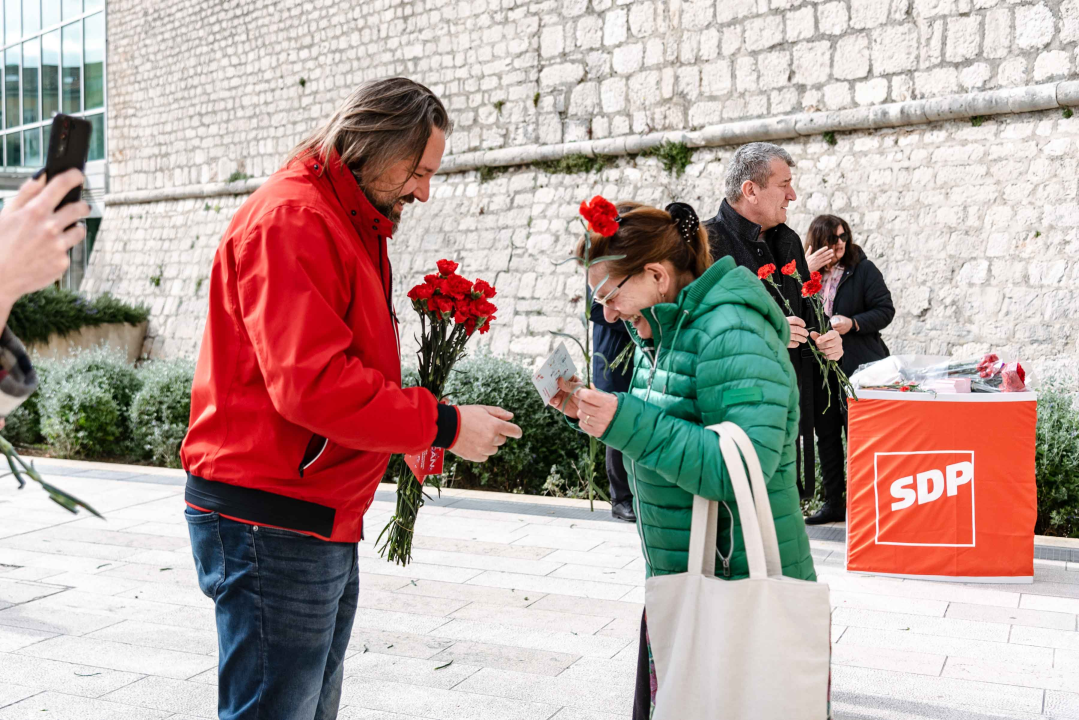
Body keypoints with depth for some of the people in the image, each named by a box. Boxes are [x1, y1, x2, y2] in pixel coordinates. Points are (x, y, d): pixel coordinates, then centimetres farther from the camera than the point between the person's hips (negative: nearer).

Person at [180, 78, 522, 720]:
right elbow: (311, 382, -25)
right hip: (270, 524, -10)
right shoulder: (291, 219, -15)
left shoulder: (354, 224, 18)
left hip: (324, 522, 10)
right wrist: (442, 426, -18)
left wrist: (410, 428, 5)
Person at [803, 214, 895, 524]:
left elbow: (885, 310, -4)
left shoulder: (863, 269, -1)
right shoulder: (807, 272, 7)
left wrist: (853, 323, -18)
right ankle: (833, 502, 20)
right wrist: (805, 272, -14)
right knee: (826, 435, 10)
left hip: (857, 367, -4)